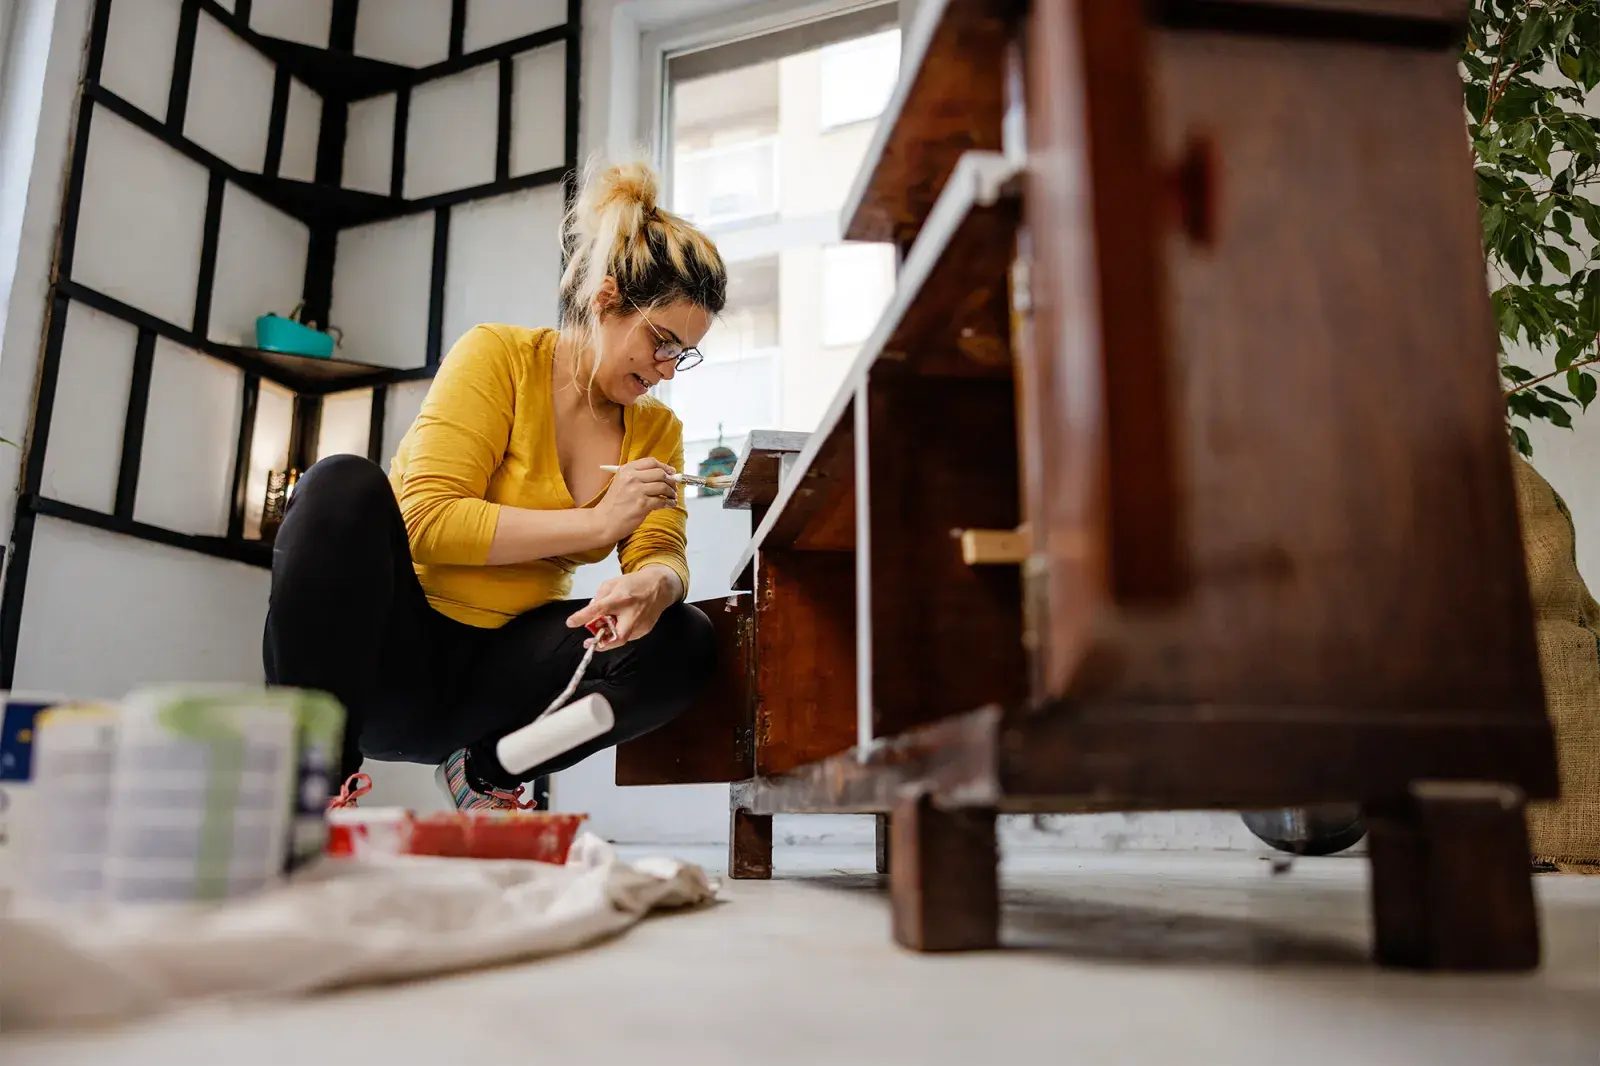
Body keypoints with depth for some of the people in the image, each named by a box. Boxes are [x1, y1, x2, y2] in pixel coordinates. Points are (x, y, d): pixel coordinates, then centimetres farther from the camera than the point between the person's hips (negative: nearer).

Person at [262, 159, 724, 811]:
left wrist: (654, 583, -30)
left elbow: (662, 556, -5)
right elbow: (428, 518, -17)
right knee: (343, 486, -31)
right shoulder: (498, 355, -8)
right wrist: (595, 521, -21)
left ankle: (487, 771, 0)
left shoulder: (657, 429, 7)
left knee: (681, 645, -21)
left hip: (497, 667, 4)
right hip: (391, 643, -3)